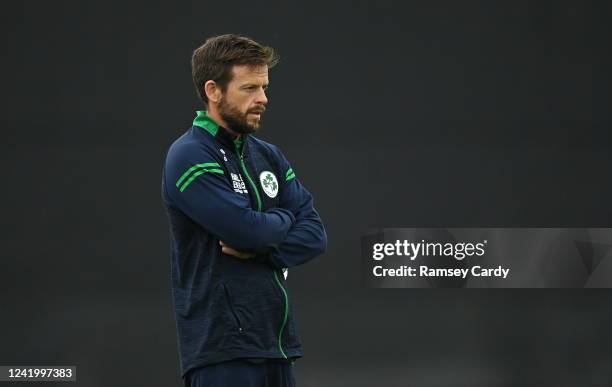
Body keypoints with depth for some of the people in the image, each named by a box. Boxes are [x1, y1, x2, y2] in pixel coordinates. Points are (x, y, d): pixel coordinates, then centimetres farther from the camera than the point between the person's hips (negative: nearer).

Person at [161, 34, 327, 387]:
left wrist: (259, 250, -12)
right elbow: (249, 228, -19)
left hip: (277, 342, 8)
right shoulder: (190, 158, -11)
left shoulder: (268, 156, 14)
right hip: (223, 346, -8)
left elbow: (314, 235, 7)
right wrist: (284, 218, 2)